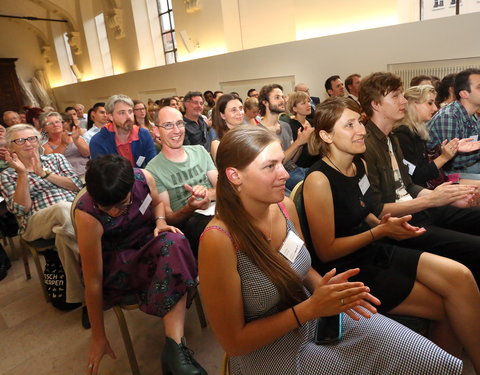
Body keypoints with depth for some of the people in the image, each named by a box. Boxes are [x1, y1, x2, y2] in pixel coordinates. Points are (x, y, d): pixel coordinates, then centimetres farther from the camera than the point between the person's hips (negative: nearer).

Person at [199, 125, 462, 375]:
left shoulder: (285, 207, -9)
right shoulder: (218, 239, -27)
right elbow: (233, 342, -19)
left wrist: (325, 287, -14)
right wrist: (310, 308, -23)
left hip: (315, 319, 5)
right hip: (270, 353, -5)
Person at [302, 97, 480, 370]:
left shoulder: (360, 164, 3)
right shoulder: (319, 179, -21)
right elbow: (326, 251, -18)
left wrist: (383, 223, -3)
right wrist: (381, 231, -16)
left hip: (374, 251, 7)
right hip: (345, 271, -7)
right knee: (449, 306, -5)